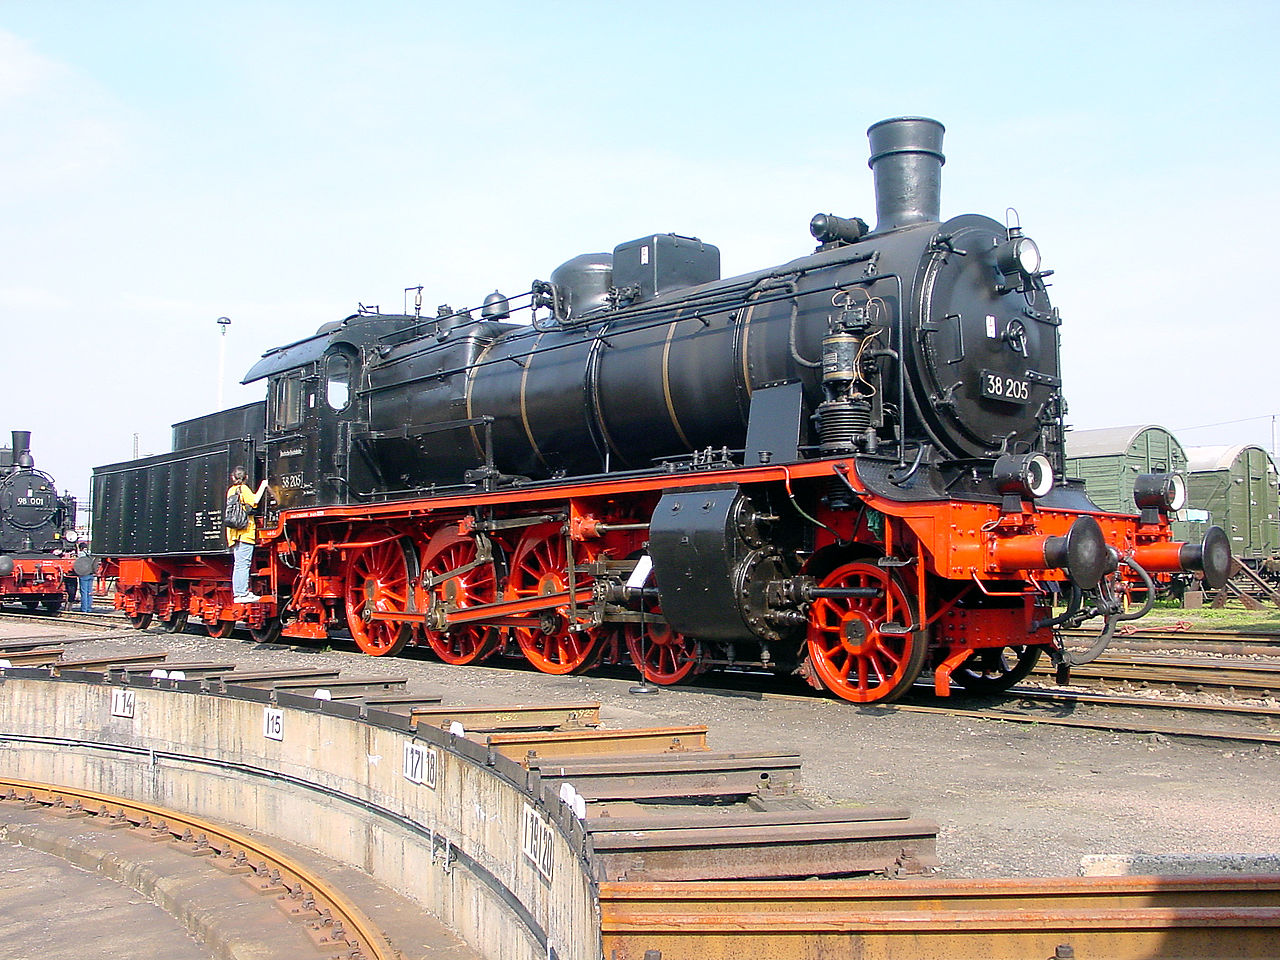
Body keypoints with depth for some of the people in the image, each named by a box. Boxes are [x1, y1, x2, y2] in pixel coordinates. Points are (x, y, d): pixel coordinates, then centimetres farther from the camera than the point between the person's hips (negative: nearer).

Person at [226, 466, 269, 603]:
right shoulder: (243, 488, -3)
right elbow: (254, 501, -14)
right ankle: (242, 593, -14)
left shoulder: (231, 490, 18)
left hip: (234, 534, 8)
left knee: (238, 564, 8)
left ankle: (238, 594, 7)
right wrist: (262, 487, -2)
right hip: (245, 532, -8)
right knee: (243, 564, -10)